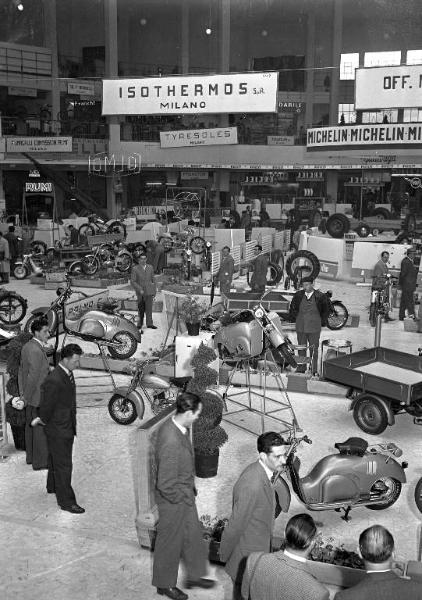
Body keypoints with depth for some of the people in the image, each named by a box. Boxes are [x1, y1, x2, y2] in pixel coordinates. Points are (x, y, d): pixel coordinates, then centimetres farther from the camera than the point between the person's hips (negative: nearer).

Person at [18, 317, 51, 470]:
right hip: (38, 396, -10)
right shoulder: (36, 351, -24)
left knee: (30, 426, 19)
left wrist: (22, 393, 12)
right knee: (40, 428, 1)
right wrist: (26, 397, -14)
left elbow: (21, 371, 11)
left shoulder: (27, 346, 6)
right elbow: (33, 377, -24)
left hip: (31, 395, 10)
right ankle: (40, 461, 11)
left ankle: (31, 457, 32)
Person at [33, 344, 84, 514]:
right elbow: (46, 407, -21)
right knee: (63, 465, 0)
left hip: (67, 427, 9)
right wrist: (42, 421, -3)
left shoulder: (68, 374, 2)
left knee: (56, 459, 26)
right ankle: (66, 501, 9)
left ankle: (53, 486, 45)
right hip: (58, 430, -9)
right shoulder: (54, 381, -29)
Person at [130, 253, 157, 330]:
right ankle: (140, 323, 20)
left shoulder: (150, 267, 6)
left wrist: (154, 291, 10)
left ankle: (149, 324, 0)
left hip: (149, 291, 2)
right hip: (140, 292, -2)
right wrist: (140, 290, -16)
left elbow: (153, 279, 12)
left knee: (149, 308, -3)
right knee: (141, 309, 6)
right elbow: (132, 281, -7)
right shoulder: (135, 269, -4)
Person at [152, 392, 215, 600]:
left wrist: (190, 489, 13)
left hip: (185, 494, 9)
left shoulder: (175, 425, -7)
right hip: (173, 501, -8)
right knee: (170, 543, 15)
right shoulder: (171, 442, -37)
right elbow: (166, 485, -31)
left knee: (193, 534, 24)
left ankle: (194, 576, 44)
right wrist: (184, 498, -14)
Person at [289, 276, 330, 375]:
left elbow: (325, 311, 7)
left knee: (314, 349, 4)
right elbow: (293, 307, 16)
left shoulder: (320, 296, -6)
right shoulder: (298, 295, 0)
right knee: (301, 349, 9)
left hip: (314, 328, -2)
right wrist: (293, 318, 12)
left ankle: (314, 370, 13)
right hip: (300, 327, 2)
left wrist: (322, 322, 6)